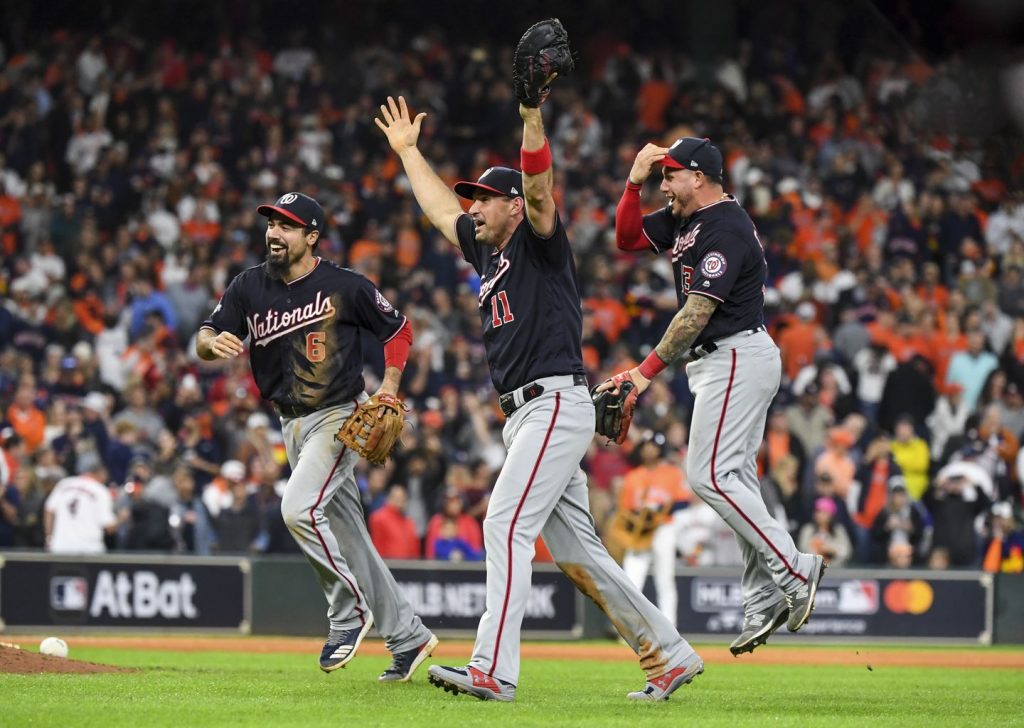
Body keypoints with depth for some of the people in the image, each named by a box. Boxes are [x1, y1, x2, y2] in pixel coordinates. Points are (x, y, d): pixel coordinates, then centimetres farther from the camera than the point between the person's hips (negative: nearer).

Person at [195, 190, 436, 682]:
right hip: (294, 425, 6)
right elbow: (204, 340, -4)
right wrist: (213, 343, -27)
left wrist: (389, 387, -10)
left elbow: (398, 330, 2)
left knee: (298, 508, -25)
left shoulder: (346, 287, -10)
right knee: (347, 537, 9)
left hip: (342, 415, -6)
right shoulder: (250, 287, 2)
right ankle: (407, 637, 19)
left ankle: (350, 612, -6)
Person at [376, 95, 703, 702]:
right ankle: (670, 654, 14)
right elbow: (440, 207, 35)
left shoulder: (539, 241, -2)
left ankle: (494, 670, -25)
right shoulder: (487, 251, 20)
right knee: (576, 551, 8)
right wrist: (408, 150, 42)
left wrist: (531, 113, -32)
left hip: (557, 405, -9)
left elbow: (538, 185, -20)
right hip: (525, 416, 9)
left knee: (507, 525, -19)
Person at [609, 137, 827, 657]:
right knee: (734, 478, 8)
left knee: (709, 474, -15)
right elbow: (627, 238, 20)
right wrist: (635, 181, 4)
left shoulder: (726, 229, -17)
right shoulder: (685, 220, 13)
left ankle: (793, 570, -15)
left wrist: (648, 370, -24)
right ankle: (765, 604, 8)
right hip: (722, 362, 11)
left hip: (738, 357, -11)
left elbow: (698, 312, -23)